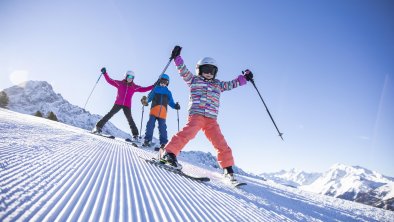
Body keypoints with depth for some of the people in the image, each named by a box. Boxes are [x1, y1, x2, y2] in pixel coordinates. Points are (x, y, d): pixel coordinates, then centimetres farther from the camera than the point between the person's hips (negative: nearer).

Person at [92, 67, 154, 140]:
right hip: (118, 104, 0)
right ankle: (98, 127, 1)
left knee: (130, 119, -6)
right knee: (110, 114, -8)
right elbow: (110, 80, 8)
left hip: (127, 106, 0)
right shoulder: (120, 83, 7)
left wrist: (154, 86, 6)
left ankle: (135, 135, -4)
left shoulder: (134, 87, 10)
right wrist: (105, 73, -1)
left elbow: (143, 89, 11)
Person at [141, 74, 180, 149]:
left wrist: (175, 106, -1)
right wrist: (145, 101, -11)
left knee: (162, 127, -4)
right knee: (150, 125, -11)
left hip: (162, 112, 1)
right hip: (153, 110, -1)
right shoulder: (155, 89, 17)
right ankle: (147, 140, -4)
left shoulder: (168, 92, 23)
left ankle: (163, 143, 1)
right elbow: (149, 98, 9)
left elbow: (171, 102, 19)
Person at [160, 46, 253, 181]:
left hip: (211, 120, 5)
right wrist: (177, 57, -3)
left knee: (221, 143, 0)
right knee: (189, 132, -32)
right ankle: (169, 153, -36)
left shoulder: (218, 84, 28)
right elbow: (183, 71, 7)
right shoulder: (194, 80, 16)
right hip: (196, 114, -4)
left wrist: (244, 77, 31)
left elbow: (232, 84, 34)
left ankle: (228, 168, 8)